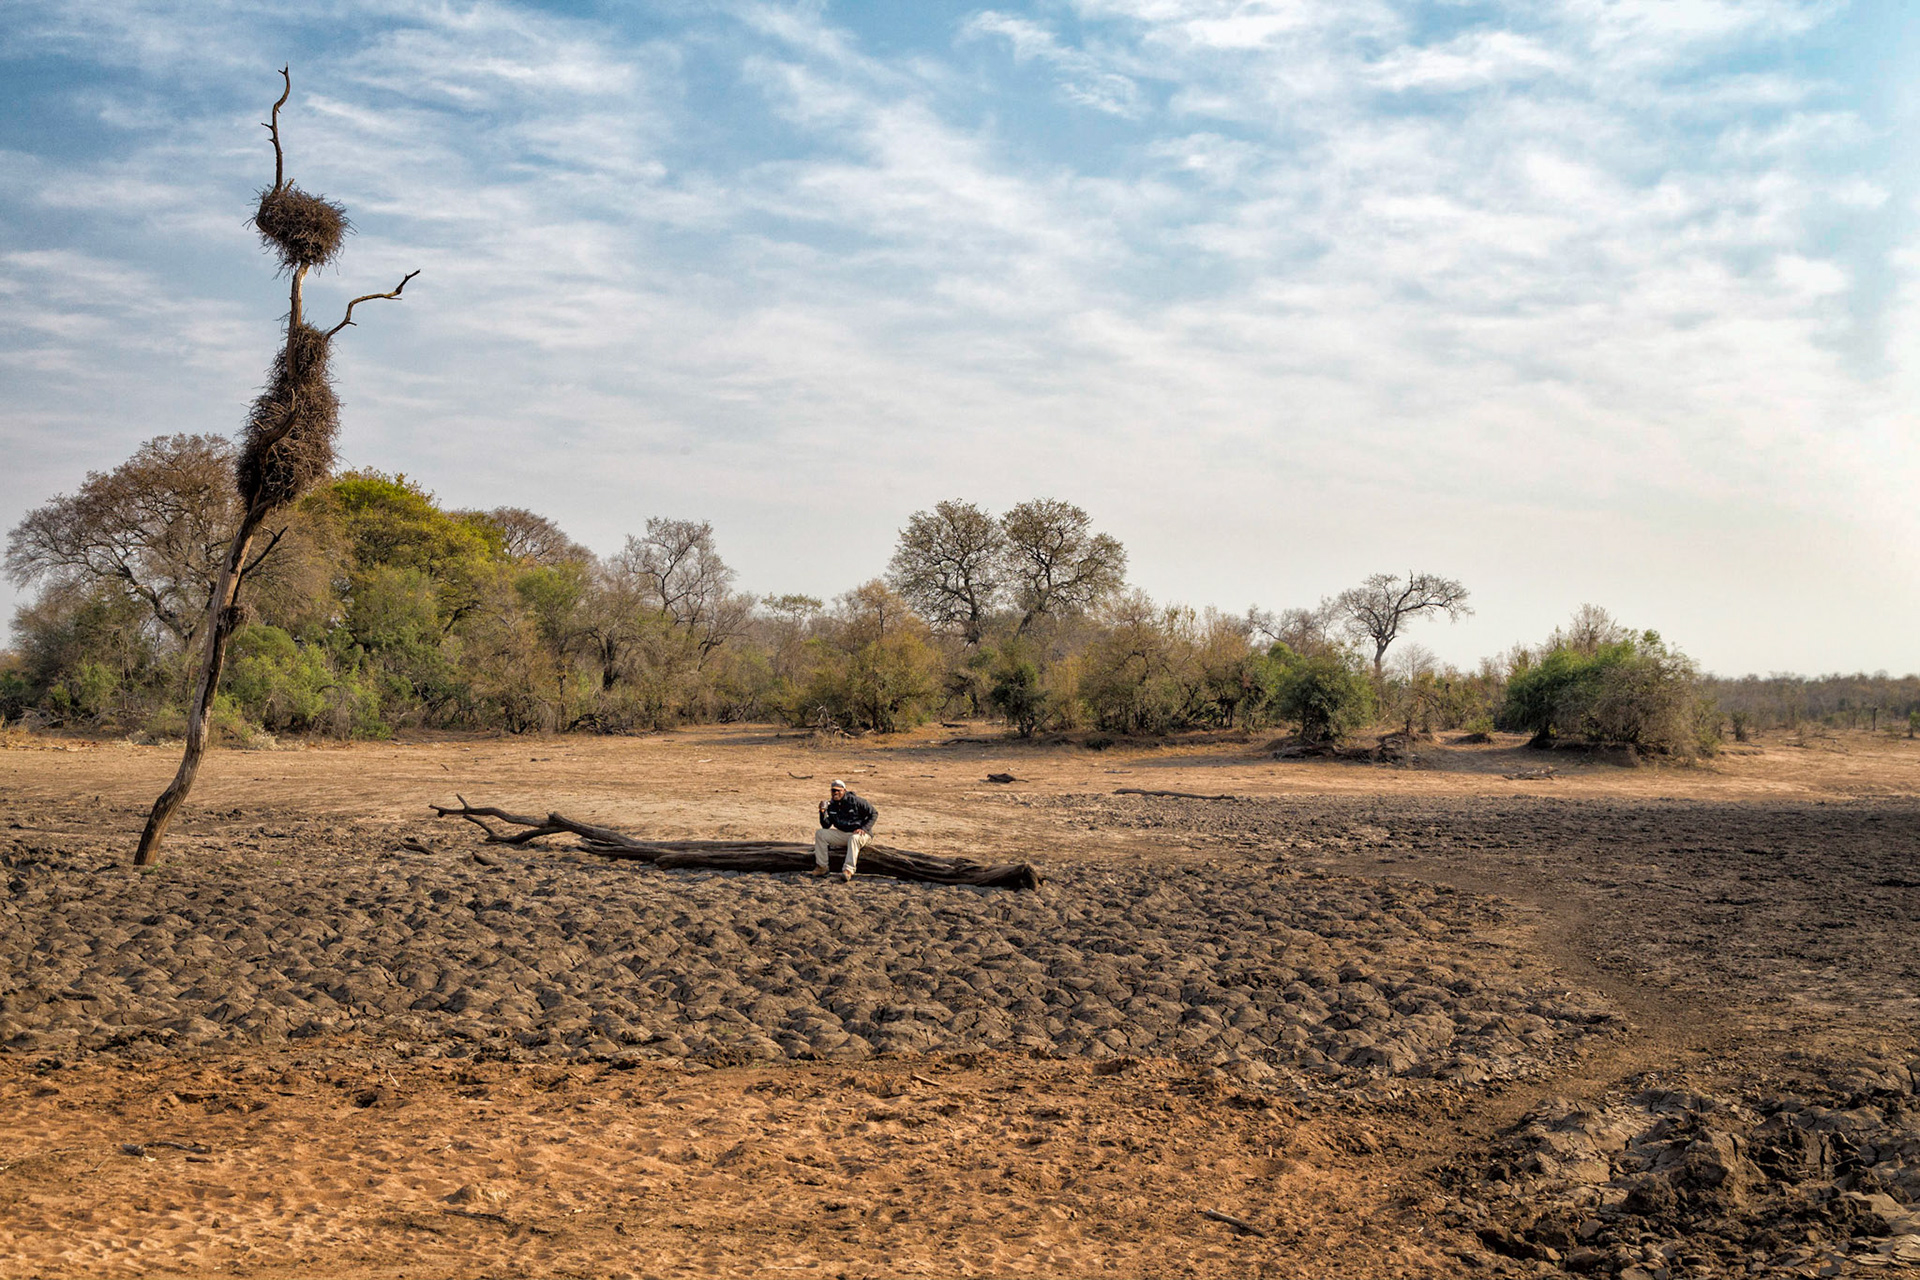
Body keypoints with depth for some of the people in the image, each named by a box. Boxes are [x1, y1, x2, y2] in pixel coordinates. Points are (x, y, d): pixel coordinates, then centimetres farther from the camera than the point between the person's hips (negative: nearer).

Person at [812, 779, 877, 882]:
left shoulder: (855, 801, -10)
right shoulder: (831, 805, 5)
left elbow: (874, 814, -6)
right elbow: (826, 826, 3)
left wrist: (864, 829, -17)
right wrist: (823, 812, -13)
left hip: (858, 834, -6)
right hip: (841, 834, 6)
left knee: (854, 838, -40)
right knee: (820, 834, -8)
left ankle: (848, 870, -48)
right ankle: (821, 866, -10)